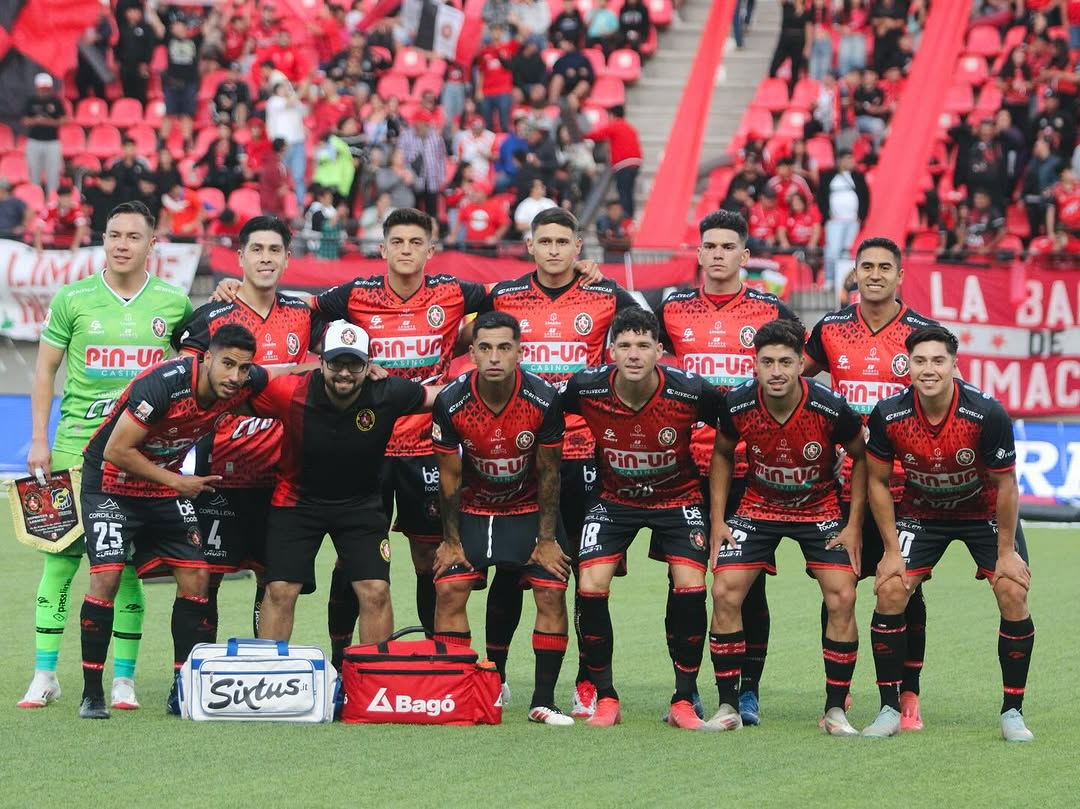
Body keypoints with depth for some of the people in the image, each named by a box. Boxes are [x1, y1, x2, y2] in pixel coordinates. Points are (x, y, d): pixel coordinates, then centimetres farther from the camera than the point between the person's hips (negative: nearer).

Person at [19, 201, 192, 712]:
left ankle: (124, 679, 8)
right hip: (76, 445, 0)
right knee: (60, 559, -3)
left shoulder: (174, 303, 5)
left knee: (127, 566, 1)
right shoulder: (73, 299, 2)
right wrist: (38, 440, 1)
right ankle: (45, 675, 4)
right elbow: (45, 370, 7)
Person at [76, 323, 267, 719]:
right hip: (111, 482, -6)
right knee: (107, 577, -17)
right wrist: (177, 481, -21)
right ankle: (91, 693, -8)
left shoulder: (244, 384, -13)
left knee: (195, 578, -4)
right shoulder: (163, 384, -32)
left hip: (165, 486, 6)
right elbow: (116, 451, -27)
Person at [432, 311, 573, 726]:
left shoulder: (544, 399, -21)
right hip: (472, 509, 0)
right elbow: (450, 476, -7)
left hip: (529, 509, 0)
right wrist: (451, 540, -4)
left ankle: (543, 700, -3)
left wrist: (547, 538, -7)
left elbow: (548, 472, -9)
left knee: (552, 593, -10)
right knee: (449, 590, -12)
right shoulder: (451, 401, -20)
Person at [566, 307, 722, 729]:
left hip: (679, 498, -1)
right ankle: (605, 699, 0)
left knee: (690, 587, -18)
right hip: (614, 500, 1)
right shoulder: (586, 389, -20)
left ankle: (684, 701, -4)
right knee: (590, 587, -15)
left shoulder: (691, 392, -24)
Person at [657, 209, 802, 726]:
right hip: (686, 465, 1)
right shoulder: (673, 311, 7)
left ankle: (748, 691, 8)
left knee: (748, 583, 0)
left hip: (750, 468, -1)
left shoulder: (771, 312, 3)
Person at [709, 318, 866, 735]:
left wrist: (854, 525, -8)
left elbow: (861, 457, -5)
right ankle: (728, 706, -1)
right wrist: (718, 520, -2)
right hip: (757, 508, 1)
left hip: (820, 509, -1)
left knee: (842, 596, -15)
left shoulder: (831, 407, -25)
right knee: (724, 592, -12)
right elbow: (722, 454, 2)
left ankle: (836, 710, -3)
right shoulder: (737, 405, -20)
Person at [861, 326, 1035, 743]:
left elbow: (1005, 484, -16)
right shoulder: (888, 415, -23)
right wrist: (892, 550, -9)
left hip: (985, 511, -1)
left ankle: (1012, 712, -3)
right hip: (920, 512, 1)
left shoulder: (988, 414, -29)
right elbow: (878, 481, -7)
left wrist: (1006, 551, -12)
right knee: (890, 591, -13)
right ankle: (890, 709, -2)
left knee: (1013, 594, -15)